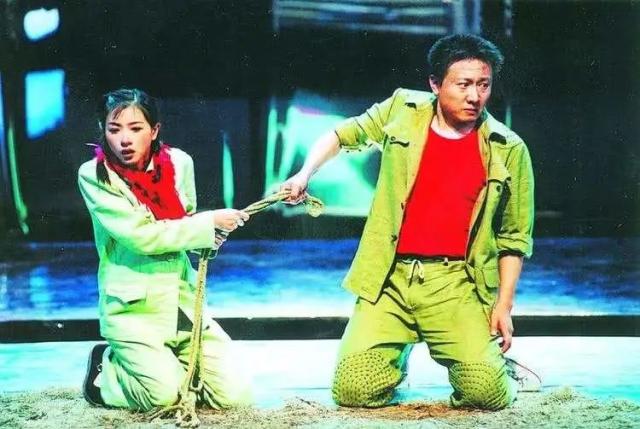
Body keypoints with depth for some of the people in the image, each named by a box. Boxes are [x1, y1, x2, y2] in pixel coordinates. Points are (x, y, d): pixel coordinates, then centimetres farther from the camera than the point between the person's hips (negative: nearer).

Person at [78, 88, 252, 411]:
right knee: (162, 394, -23)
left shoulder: (179, 163, 2)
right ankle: (105, 368, 9)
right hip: (134, 306, -4)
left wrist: (208, 235, -4)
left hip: (182, 301, 5)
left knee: (235, 395, -6)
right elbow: (141, 235, -19)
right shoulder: (94, 175, -11)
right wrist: (210, 223, -16)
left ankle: (167, 362, 22)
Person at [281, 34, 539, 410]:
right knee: (354, 391, -12)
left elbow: (514, 237, 7)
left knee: (488, 393, -20)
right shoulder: (403, 112, 4)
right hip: (389, 279, 1)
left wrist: (504, 304, 1)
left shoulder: (508, 150, 1)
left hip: (454, 284, -1)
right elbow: (344, 135, 21)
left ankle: (495, 359, 18)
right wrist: (305, 174, 5)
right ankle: (400, 351, 22)